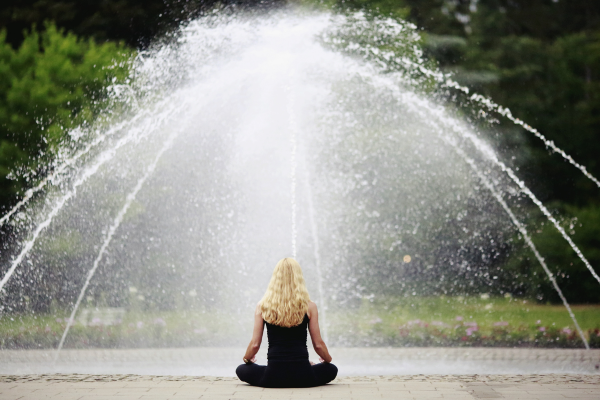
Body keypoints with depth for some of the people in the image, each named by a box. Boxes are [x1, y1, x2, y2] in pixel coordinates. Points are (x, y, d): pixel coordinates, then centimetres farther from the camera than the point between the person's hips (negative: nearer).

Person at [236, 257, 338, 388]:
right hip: (302, 377, 3)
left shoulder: (262, 306, -2)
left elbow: (255, 344, 1)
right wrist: (328, 359, 26)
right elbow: (318, 345, 4)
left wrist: (246, 359, 24)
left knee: (241, 370, 25)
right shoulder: (309, 306, -3)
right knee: (331, 370, 32)